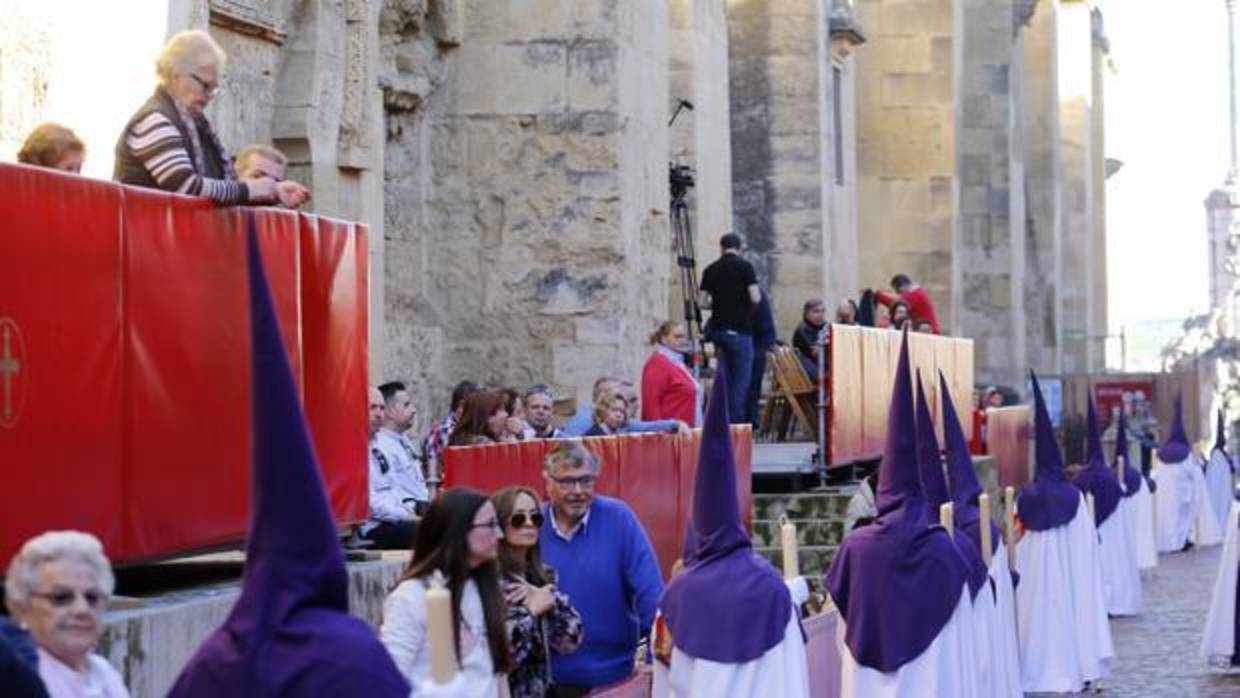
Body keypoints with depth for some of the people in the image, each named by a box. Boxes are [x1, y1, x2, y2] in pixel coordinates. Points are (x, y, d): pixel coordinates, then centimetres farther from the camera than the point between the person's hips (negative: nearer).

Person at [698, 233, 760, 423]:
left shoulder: (710, 270, 7)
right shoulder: (744, 267, -6)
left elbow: (702, 302, 5)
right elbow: (755, 298, -13)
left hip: (718, 329, 5)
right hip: (739, 330, -5)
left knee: (725, 379, 11)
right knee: (741, 381, -2)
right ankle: (736, 423, -8)